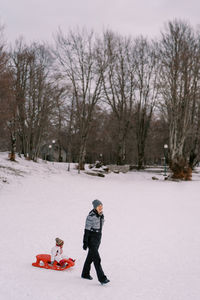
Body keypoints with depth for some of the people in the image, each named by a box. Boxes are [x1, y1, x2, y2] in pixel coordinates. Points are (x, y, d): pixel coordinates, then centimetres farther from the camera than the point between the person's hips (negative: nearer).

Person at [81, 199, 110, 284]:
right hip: (91, 239, -8)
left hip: (98, 238, 8)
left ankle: (85, 274, 35)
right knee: (97, 259, -9)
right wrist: (85, 242, -17)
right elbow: (87, 230, -19)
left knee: (91, 256, 19)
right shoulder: (91, 216, -22)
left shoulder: (101, 215, 2)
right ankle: (102, 278, -7)